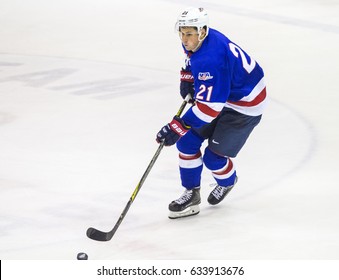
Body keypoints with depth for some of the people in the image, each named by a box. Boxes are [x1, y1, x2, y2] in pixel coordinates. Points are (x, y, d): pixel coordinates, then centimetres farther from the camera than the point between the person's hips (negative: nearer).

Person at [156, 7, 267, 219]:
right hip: (219, 92, 9)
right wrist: (187, 77, 4)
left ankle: (227, 181, 28)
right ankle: (191, 195, 10)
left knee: (214, 156, -6)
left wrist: (177, 128, -36)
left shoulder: (211, 60, -37)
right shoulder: (196, 41, -8)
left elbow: (209, 107, -36)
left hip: (245, 104, -9)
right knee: (187, 140, 0)